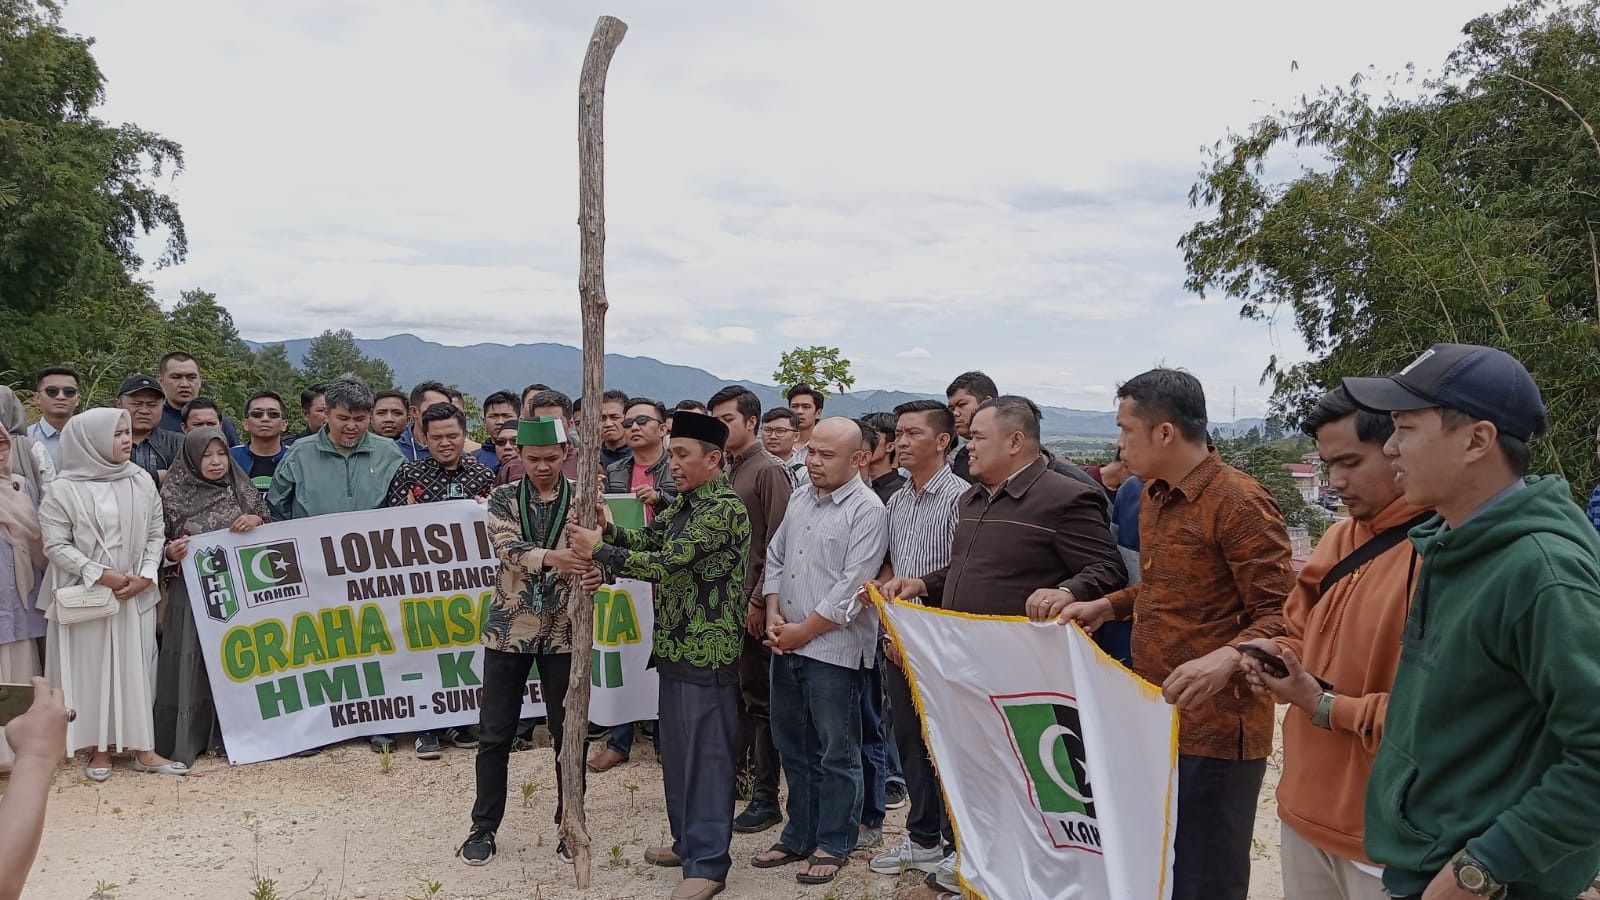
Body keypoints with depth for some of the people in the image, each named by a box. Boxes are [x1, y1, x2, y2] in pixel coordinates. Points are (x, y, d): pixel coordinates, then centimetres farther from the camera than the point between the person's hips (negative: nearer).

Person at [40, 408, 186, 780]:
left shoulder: (141, 482, 3)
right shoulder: (63, 489, -7)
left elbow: (156, 534, 6)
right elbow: (55, 544, -8)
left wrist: (146, 576, -7)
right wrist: (100, 574, -15)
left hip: (136, 594, 3)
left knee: (136, 667, 5)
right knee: (91, 669, 4)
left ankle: (143, 748, 11)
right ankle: (100, 749, 16)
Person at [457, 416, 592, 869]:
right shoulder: (502, 499, 0)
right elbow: (508, 550, -18)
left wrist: (593, 568, -39)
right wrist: (551, 557, -38)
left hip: (563, 633, 0)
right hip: (508, 630, 1)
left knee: (568, 733, 7)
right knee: (494, 734, 8)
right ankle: (483, 828, 23)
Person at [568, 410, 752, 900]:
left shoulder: (724, 509, -18)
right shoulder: (686, 504, 13)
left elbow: (666, 563, -23)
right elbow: (647, 539, 9)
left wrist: (598, 551, -15)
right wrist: (606, 531, -11)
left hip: (708, 651, -10)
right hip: (676, 646, 10)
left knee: (707, 754, -2)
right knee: (676, 749, 18)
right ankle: (687, 841, 32)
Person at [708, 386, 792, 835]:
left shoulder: (769, 470, -9)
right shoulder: (725, 472, 13)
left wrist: (759, 600, -16)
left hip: (754, 604, -7)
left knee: (760, 700, 0)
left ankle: (765, 798, 8)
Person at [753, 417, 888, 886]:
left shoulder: (867, 510, -12)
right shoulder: (799, 498, 11)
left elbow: (852, 587, -17)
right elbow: (775, 558, 15)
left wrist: (803, 631, -12)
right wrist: (773, 616, 1)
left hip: (832, 648, -7)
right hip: (787, 645, 7)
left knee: (836, 754, 6)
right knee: (793, 746, 17)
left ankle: (834, 845, 20)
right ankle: (799, 837, 31)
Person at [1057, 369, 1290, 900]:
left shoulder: (1239, 501, -17)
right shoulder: (1155, 496, 12)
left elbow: (1281, 614, -20)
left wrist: (1226, 660, -36)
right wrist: (1105, 606, 11)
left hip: (1213, 732, -9)